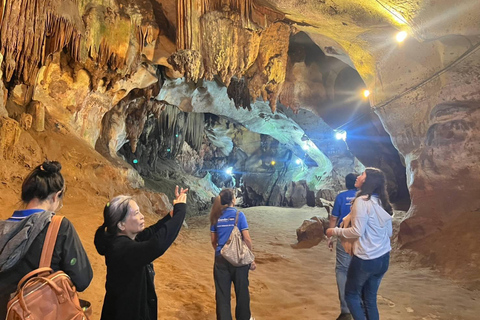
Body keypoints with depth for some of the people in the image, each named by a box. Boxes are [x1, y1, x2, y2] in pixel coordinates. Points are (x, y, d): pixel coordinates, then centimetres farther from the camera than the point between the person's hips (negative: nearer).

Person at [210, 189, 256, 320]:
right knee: (241, 290, 16)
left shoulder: (216, 217, 1)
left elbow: (213, 241, 7)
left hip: (221, 259, 3)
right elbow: (247, 239, -12)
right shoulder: (239, 215, -11)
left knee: (222, 293, 10)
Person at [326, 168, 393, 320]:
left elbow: (357, 231, -19)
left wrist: (335, 231, -7)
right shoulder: (382, 202, 7)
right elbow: (389, 232, 12)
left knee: (351, 294, 13)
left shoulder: (362, 201, -17)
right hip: (384, 258, 7)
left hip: (366, 259, -7)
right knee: (370, 297, 18)